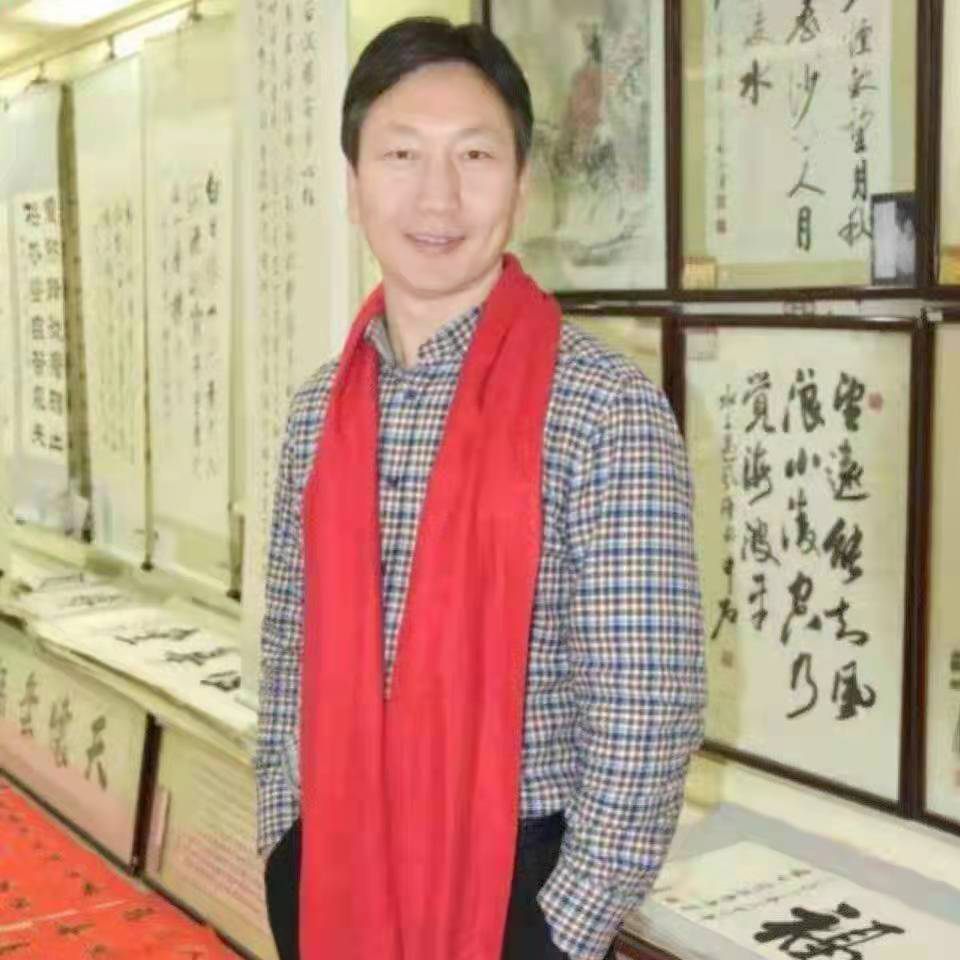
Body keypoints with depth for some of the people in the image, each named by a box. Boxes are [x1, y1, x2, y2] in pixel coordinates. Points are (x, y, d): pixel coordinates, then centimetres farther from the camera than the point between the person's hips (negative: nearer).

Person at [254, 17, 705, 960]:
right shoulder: (321, 408, 1)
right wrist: (283, 845, 5)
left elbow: (644, 723, -15)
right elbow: (292, 651, 9)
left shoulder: (608, 412, -16)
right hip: (327, 872, 5)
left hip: (516, 878, -4)